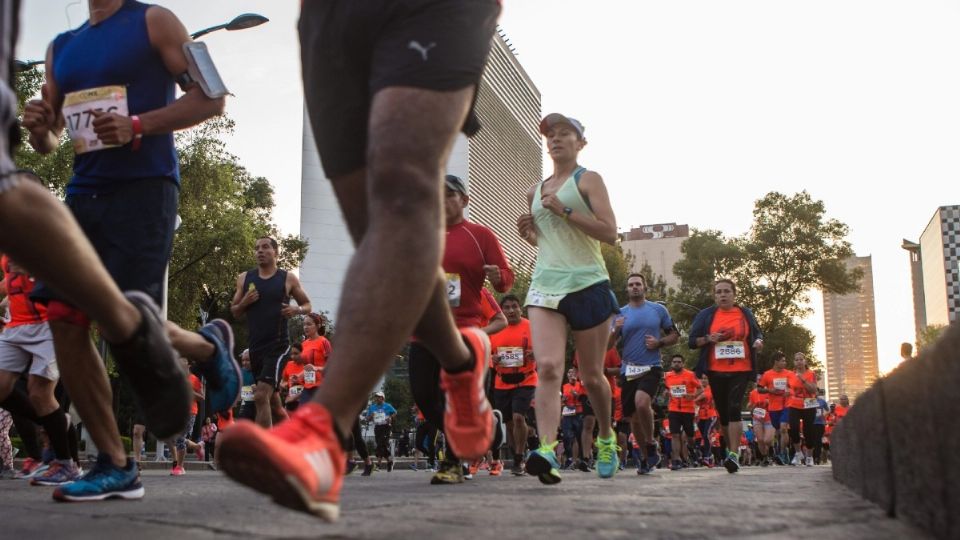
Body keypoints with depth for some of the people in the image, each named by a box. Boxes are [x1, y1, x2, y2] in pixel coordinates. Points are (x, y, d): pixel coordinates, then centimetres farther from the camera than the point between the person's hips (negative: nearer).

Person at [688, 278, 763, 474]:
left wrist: (758, 342, -5)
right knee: (723, 413, 9)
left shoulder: (745, 314, 7)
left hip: (741, 370, -1)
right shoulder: (706, 315, 5)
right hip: (716, 371, 2)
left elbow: (758, 334, 18)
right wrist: (709, 338, -14)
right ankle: (731, 449, 28)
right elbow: (692, 341, 4)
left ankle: (734, 455, -17)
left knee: (734, 409, -16)